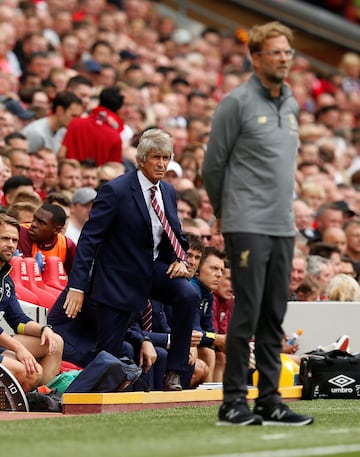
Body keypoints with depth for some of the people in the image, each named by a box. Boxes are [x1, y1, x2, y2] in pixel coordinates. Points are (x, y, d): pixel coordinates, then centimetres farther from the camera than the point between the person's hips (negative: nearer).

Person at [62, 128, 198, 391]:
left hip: (156, 269, 5)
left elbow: (177, 236, 17)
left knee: (188, 294, -24)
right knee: (109, 354, -4)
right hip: (120, 277, -5)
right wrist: (77, 286, -23)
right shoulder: (116, 191, -16)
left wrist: (179, 260, -6)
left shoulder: (168, 192, 4)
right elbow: (90, 239, -17)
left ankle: (173, 373, -15)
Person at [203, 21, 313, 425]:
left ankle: (269, 400, 13)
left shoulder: (291, 105, 15)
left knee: (274, 316, 8)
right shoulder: (237, 103, -7)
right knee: (247, 312, -8)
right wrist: (223, 211, 10)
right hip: (248, 226, -7)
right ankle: (233, 402, -3)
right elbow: (213, 164, -1)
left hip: (283, 226, 7)